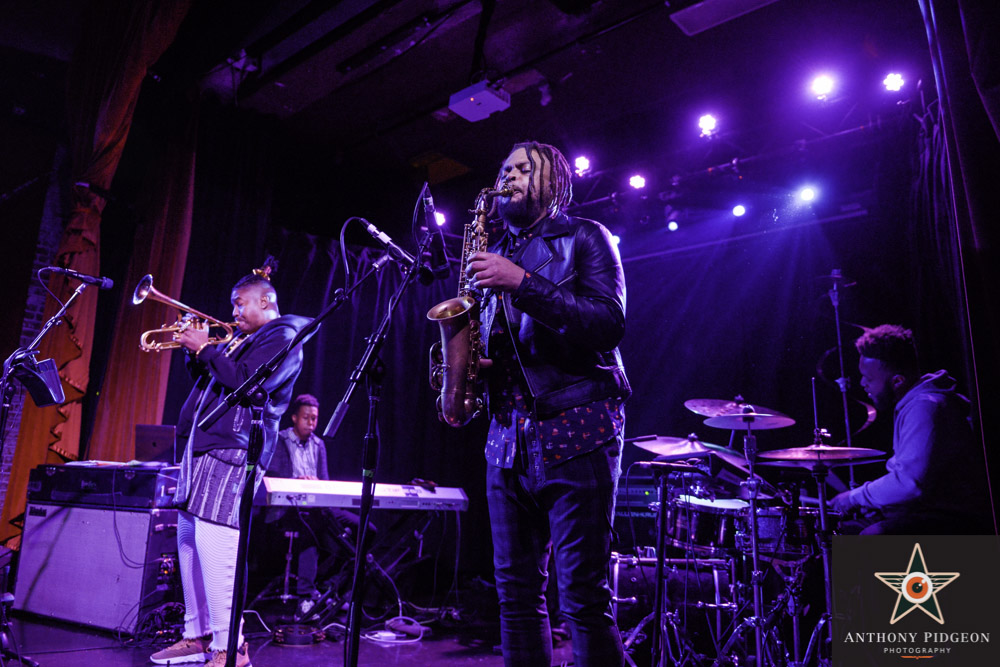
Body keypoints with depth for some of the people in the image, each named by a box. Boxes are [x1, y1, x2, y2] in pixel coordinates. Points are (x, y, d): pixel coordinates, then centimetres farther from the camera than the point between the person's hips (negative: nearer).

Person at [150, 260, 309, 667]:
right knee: (189, 540, 12)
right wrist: (194, 349, 12)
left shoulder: (283, 337, -5)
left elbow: (247, 382, -19)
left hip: (232, 449, -10)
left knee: (214, 544, -16)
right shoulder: (242, 338, 24)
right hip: (203, 446, 10)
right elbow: (211, 380, 27)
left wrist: (206, 349, -11)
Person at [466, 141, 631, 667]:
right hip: (508, 437, 6)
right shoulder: (497, 255, 21)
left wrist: (522, 283, -15)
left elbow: (609, 322, -10)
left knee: (583, 596, -5)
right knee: (516, 592, 9)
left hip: (575, 431, -6)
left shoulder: (584, 238, 5)